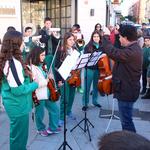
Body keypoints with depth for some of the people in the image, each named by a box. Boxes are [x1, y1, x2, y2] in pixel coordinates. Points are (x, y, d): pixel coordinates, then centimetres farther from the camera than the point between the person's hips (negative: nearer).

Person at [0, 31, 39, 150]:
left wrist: (26, 75, 7)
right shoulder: (13, 62, -25)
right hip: (18, 105, -9)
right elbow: (18, 90, -26)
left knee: (18, 134, 25)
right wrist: (37, 84, -16)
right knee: (19, 136, 9)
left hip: (13, 103, 9)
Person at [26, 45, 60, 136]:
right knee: (40, 113, 10)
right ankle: (41, 129, 35)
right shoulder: (32, 68, -18)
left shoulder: (43, 65, 7)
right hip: (39, 95, -8)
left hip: (48, 93, 8)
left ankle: (53, 128, 31)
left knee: (55, 109, 14)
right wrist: (47, 80, -23)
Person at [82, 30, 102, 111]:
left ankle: (95, 101, 32)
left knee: (96, 86, 15)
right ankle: (85, 104, 14)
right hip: (89, 69, -3)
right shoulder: (88, 46, -5)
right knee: (87, 87, 3)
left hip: (98, 69, 3)